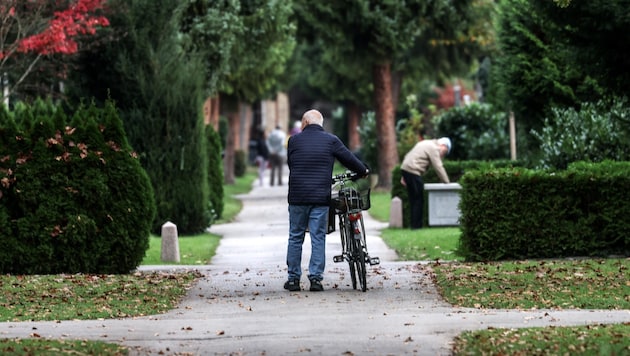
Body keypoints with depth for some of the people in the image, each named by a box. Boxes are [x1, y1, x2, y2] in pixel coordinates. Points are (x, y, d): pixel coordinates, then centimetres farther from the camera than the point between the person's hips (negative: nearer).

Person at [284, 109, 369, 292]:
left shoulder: (294, 140, 4)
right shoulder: (331, 140, 2)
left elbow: (290, 164, 14)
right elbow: (348, 159, 7)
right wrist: (363, 171, 26)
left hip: (297, 196, 1)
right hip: (321, 197, -1)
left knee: (295, 237, 8)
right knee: (318, 238, 3)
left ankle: (293, 278, 10)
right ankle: (316, 277, -1)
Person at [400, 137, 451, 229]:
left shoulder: (426, 144, 24)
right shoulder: (434, 148, -6)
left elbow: (407, 156, 24)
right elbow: (438, 167, -10)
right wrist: (447, 183, -4)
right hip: (413, 171, -10)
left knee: (414, 200, 13)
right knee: (418, 200, -5)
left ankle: (414, 224, 14)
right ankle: (416, 225, -6)